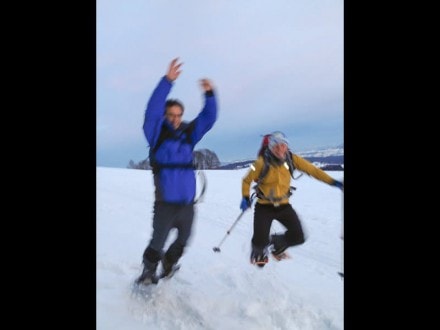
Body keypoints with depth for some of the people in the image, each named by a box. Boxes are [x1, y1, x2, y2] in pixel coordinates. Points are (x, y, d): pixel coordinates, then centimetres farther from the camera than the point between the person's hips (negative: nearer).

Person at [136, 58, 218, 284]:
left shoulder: (189, 133, 6)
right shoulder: (157, 133, -5)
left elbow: (208, 118, 1)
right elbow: (152, 110, -21)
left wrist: (209, 94, -16)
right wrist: (167, 81, -30)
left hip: (187, 202, 5)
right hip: (165, 203, -5)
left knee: (183, 241, 21)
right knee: (157, 244, 1)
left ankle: (167, 266, 47)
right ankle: (148, 273, 28)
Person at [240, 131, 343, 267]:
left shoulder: (291, 159, -9)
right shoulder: (262, 162, -19)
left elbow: (312, 169, -2)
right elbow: (247, 180, -5)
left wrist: (333, 182, -6)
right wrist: (246, 197, -16)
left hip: (283, 206, 4)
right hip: (264, 207, -3)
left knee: (298, 237, -4)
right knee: (260, 242, -12)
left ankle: (275, 242, 29)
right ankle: (258, 252, 29)